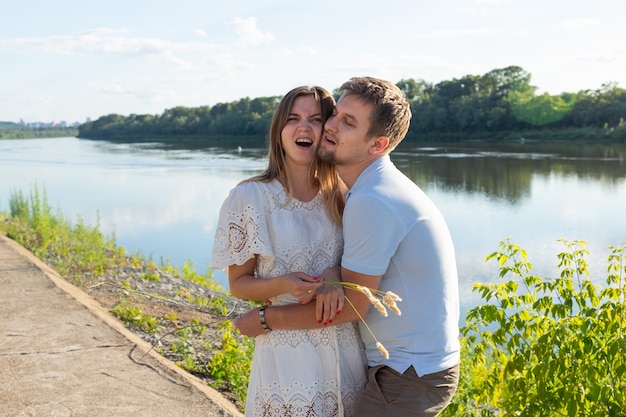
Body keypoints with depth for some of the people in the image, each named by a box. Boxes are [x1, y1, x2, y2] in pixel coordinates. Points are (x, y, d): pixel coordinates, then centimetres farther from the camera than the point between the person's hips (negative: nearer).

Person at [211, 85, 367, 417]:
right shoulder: (251, 197, -6)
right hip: (287, 353, -3)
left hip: (346, 349, 3)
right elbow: (238, 283, -1)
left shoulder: (341, 197, 4)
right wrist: (282, 285, -21)